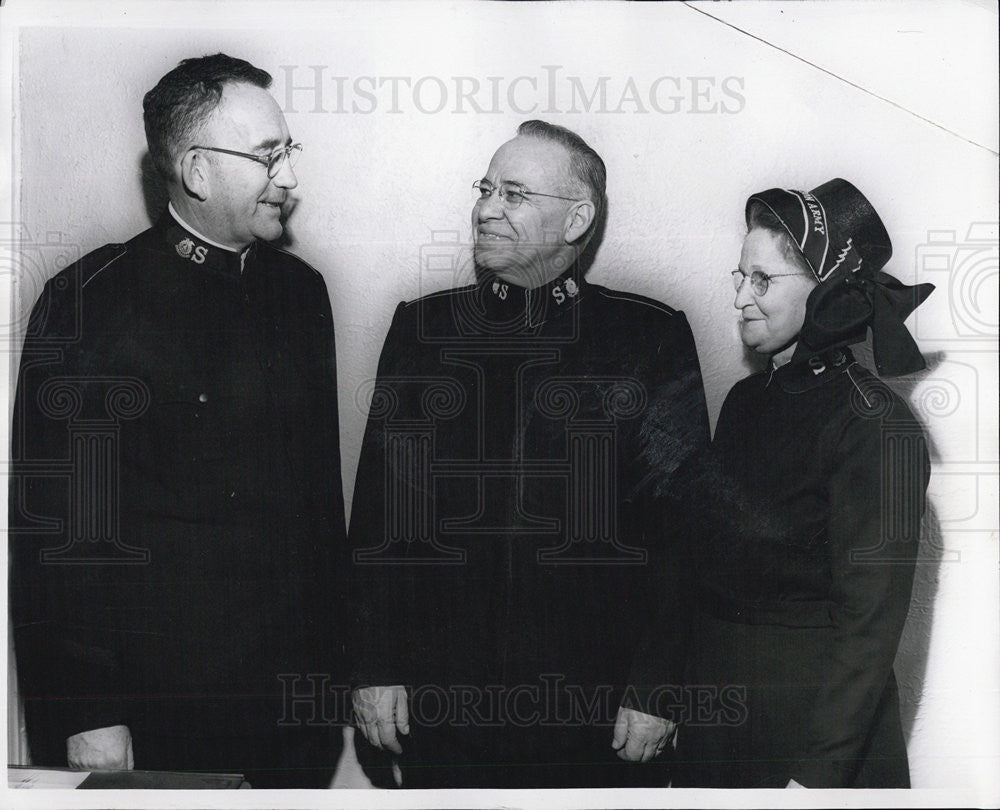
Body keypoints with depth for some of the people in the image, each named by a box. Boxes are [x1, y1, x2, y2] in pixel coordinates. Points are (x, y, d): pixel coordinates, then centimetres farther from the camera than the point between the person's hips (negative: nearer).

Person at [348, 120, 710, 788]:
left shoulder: (651, 337, 0)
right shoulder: (422, 328, 7)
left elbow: (682, 525, -2)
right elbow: (378, 516, 6)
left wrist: (659, 684, -7)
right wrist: (375, 666, 1)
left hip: (600, 703, -2)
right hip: (439, 699, 2)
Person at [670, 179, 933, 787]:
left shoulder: (875, 425, -17)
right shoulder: (746, 400, 5)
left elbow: (871, 624, -19)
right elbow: (713, 559, 9)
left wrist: (816, 776, -22)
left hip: (813, 716, -6)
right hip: (714, 706, 7)